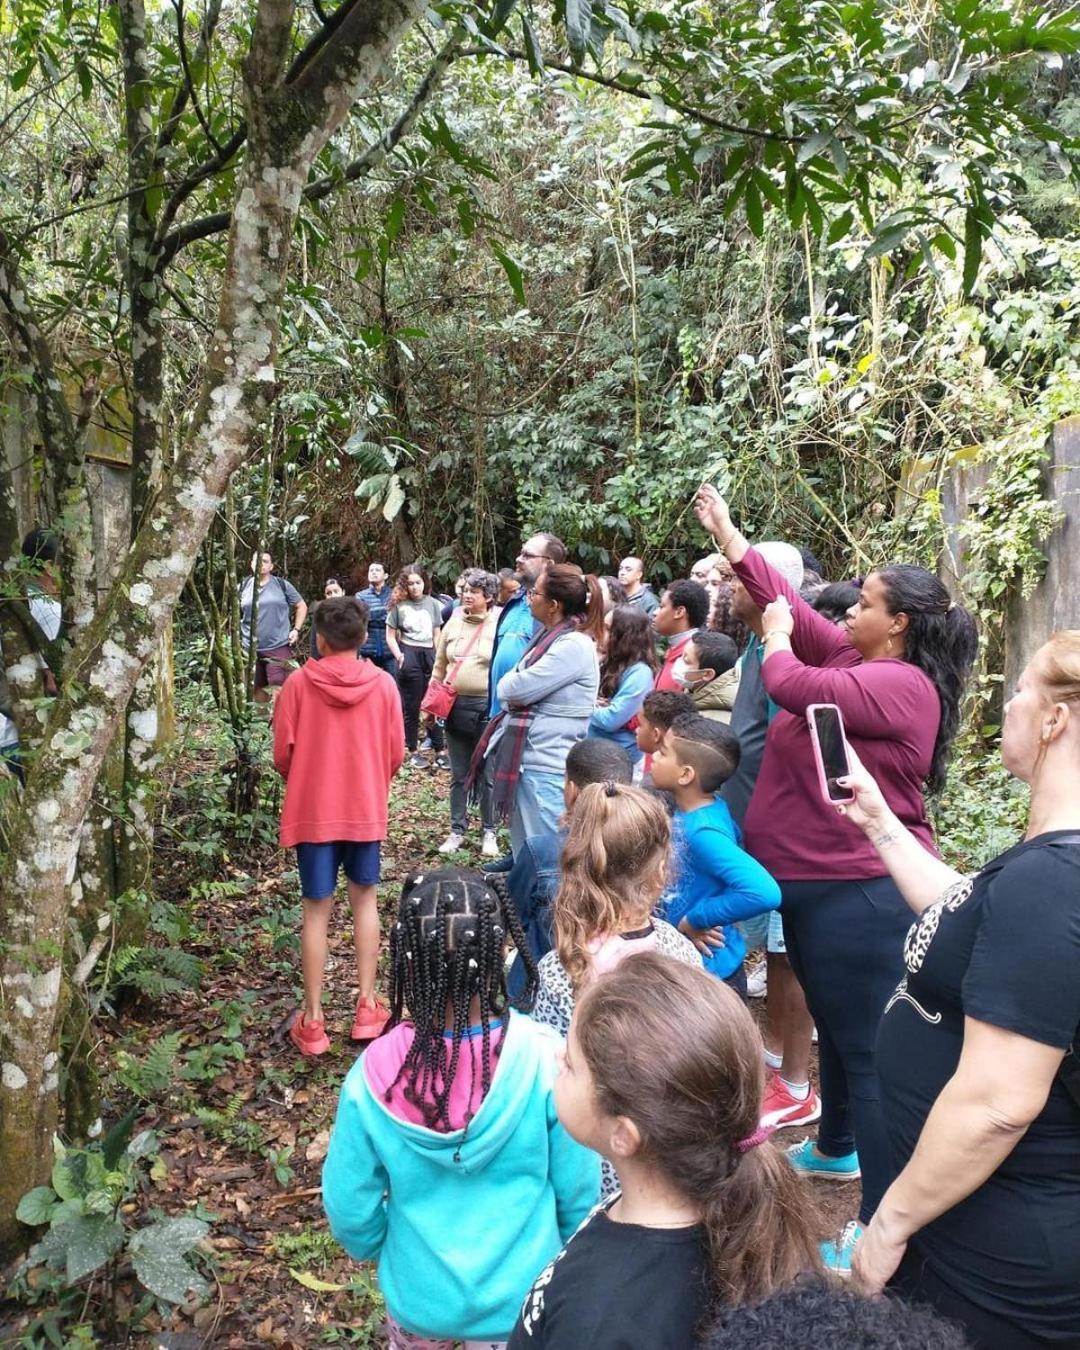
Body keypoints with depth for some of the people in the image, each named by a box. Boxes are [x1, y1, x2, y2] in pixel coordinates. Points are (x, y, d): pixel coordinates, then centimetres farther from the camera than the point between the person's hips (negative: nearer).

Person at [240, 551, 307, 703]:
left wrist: (296, 629, 0)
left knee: (279, 691, -12)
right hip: (250, 649, 3)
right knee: (258, 691, 12)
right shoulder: (243, 586, 7)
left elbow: (302, 606, 10)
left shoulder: (282, 585, 1)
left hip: (279, 647, -3)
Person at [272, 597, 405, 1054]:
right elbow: (395, 752, -2)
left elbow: (282, 753, -6)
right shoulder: (383, 683, -6)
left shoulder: (299, 682, -9)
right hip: (366, 807, 1)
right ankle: (366, 1007, 19)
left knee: (316, 910, 7)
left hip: (312, 809, -1)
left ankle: (312, 1021, 14)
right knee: (364, 900, 18)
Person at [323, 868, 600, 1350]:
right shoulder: (545, 1058, -28)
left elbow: (349, 1208, -11)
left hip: (419, 1292, 1)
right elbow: (579, 1190, -15)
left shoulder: (375, 1075, -25)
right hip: (520, 1295, -1)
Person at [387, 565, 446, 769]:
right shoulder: (399, 605, 0)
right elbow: (390, 636, 3)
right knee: (411, 707, 6)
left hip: (429, 655, 2)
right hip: (409, 656, -2)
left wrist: (439, 659, 3)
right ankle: (414, 752, 14)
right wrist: (399, 656, -9)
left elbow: (437, 635, 10)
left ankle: (439, 752, 10)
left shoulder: (433, 603, 6)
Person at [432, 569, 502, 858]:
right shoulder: (454, 623, 8)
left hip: (487, 707, -4)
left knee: (486, 775, 6)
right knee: (458, 775, 12)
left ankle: (489, 833, 19)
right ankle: (457, 831, 23)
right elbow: (440, 666, 15)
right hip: (455, 706, 4)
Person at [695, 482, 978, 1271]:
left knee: (867, 1046, -4)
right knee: (834, 1026, 25)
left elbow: (794, 687, -28)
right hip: (818, 883, 10)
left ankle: (882, 1225, 7)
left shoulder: (901, 685, -20)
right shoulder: (855, 659, 8)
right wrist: (728, 536, 14)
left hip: (862, 892, -10)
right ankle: (836, 1147, 46)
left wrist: (774, 639, -6)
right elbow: (792, 606, 12)